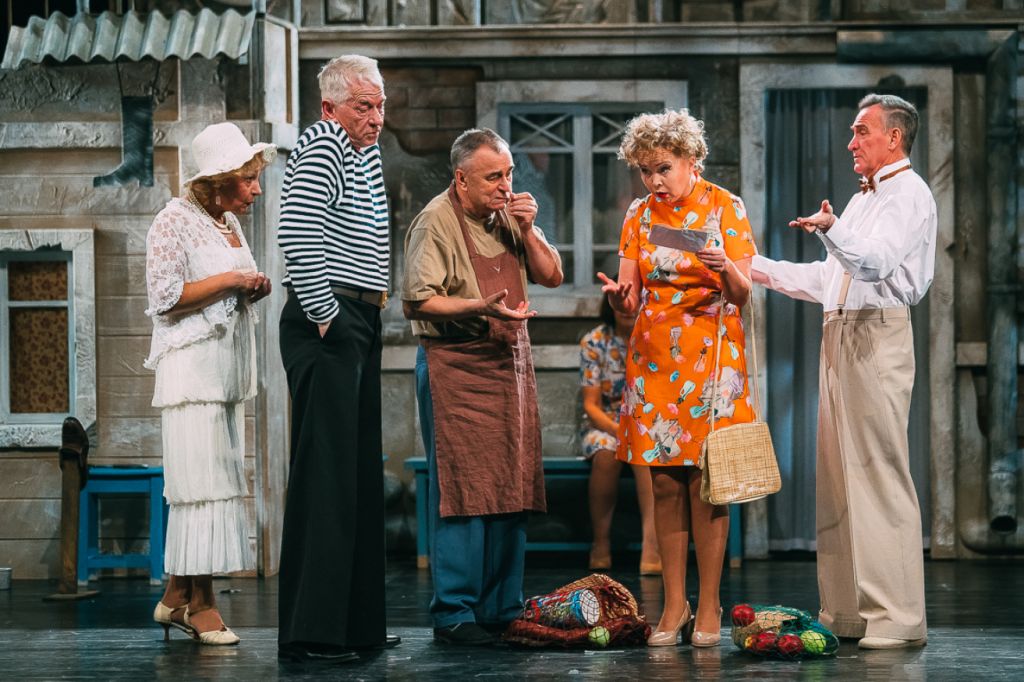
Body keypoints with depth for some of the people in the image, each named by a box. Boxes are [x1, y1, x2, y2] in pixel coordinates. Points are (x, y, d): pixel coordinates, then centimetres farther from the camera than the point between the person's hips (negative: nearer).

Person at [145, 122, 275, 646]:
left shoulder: (230, 221, 17)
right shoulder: (176, 220, -8)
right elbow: (165, 296, -14)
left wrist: (253, 289, 8)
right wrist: (229, 280, -14)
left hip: (229, 367, 9)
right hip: (191, 366, -9)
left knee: (215, 480, 6)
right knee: (202, 480, -10)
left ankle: (177, 597, 11)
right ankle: (199, 603, -6)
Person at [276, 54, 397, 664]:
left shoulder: (367, 150, 17)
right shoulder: (320, 150, -13)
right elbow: (297, 236, -27)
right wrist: (324, 313, -21)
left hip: (361, 326, 10)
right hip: (328, 325, -10)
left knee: (362, 472, 13)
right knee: (326, 471, -12)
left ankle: (357, 619, 19)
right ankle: (310, 631, -11)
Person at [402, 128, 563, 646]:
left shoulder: (509, 216, 14)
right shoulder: (437, 222, -7)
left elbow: (551, 276, 13)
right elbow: (417, 301, -12)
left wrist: (527, 230, -2)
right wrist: (480, 306, -23)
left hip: (511, 365, 7)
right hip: (455, 366, -7)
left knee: (512, 490, 4)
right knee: (462, 492, -9)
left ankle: (501, 610, 10)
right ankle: (454, 615, -5)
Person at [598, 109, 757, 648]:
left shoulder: (724, 209, -2)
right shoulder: (639, 216, 8)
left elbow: (741, 294, -5)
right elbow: (629, 302, 6)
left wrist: (726, 269, -26)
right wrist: (617, 295, -17)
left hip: (710, 356, -3)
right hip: (654, 358, 3)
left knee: (705, 483, -4)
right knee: (665, 485, 3)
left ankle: (708, 608, 1)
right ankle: (674, 606, 7)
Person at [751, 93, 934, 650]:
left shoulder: (909, 194, -4)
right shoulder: (863, 199, 26)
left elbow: (876, 261, -22)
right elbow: (829, 278, 29)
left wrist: (831, 229, -39)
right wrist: (758, 269, 25)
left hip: (879, 336, -10)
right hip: (841, 335, 10)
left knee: (880, 474, -12)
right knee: (837, 476, 7)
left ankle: (896, 618, -13)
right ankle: (846, 612, 11)